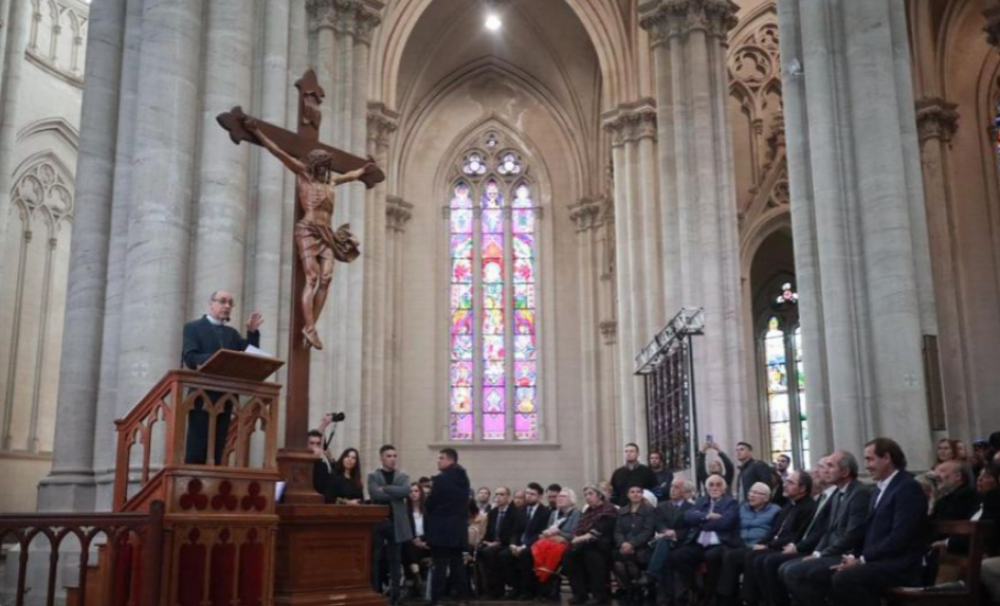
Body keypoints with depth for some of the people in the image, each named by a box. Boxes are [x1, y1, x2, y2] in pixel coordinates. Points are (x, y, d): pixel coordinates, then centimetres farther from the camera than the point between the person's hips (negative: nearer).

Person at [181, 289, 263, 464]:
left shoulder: (231, 333, 22)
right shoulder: (193, 327, 5)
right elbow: (190, 358, -10)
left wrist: (252, 332, -2)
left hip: (225, 396, 5)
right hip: (202, 395, -5)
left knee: (217, 448, 3)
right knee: (196, 447, -9)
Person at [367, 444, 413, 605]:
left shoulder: (403, 476, 8)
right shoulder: (373, 476, 2)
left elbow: (406, 491, -12)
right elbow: (375, 494, -15)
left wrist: (385, 488, -13)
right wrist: (395, 494, -12)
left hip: (396, 522, 1)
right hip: (377, 521, -1)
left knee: (395, 560, 4)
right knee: (376, 559, 4)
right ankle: (375, 592, 11)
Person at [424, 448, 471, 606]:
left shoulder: (441, 479, -15)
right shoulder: (463, 478, 9)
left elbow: (429, 504, -10)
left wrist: (431, 514, 9)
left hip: (441, 529, -7)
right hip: (459, 528, 7)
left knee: (440, 565, -4)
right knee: (458, 564, 12)